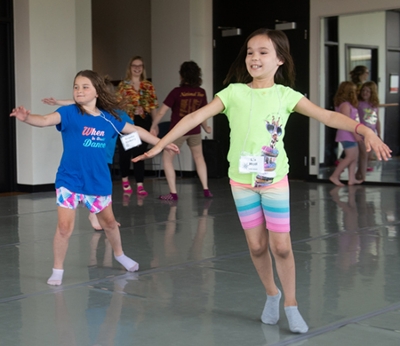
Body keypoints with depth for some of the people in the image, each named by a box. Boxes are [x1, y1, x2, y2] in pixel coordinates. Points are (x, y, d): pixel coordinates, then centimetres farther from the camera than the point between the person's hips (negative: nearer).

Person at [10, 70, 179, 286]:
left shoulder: (109, 117, -1)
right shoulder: (69, 113, -12)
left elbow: (136, 131, 14)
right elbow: (45, 120, -31)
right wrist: (26, 117, -52)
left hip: (98, 181, 4)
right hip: (69, 180, -3)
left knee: (108, 222, 20)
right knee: (64, 226, -8)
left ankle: (119, 254, 47)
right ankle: (57, 270, 12)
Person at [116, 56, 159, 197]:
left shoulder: (149, 86, 7)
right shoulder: (123, 85, 1)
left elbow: (153, 106, 7)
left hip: (143, 122, 1)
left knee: (140, 153, 0)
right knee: (125, 152, 6)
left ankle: (140, 185, 1)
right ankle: (125, 179, 31)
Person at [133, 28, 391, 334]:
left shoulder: (286, 95, -4)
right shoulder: (234, 92, -5)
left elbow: (328, 116, -10)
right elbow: (195, 117, -8)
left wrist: (365, 130, -23)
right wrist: (161, 144, -13)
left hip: (275, 180, -1)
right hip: (242, 181, 1)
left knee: (281, 246, 0)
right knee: (257, 245, 8)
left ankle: (291, 305, 18)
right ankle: (272, 294, 33)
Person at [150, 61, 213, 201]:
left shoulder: (177, 92, -14)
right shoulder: (201, 93, -4)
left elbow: (162, 111, -12)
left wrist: (154, 126, 3)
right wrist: (206, 128, 25)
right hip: (194, 131, 4)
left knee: (167, 159, 10)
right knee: (199, 157, 24)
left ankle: (173, 193, 5)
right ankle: (206, 189, 24)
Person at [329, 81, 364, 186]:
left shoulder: (349, 104, 15)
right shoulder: (345, 105, -15)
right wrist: (356, 134, -21)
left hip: (351, 135, 10)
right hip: (347, 135, -10)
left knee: (355, 157, 10)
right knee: (350, 157, -9)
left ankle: (352, 178, 12)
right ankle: (334, 176, -6)